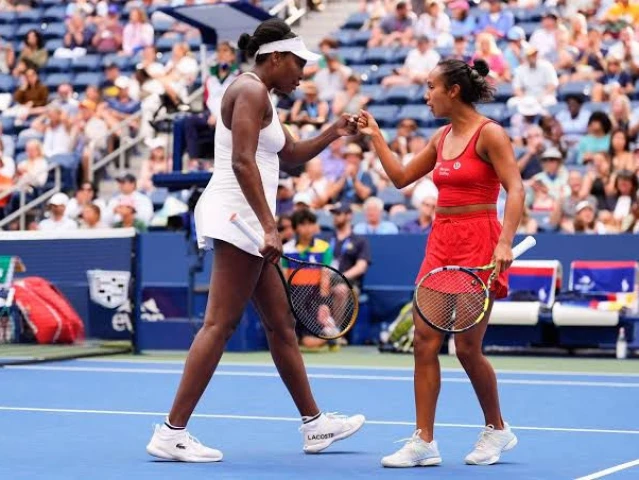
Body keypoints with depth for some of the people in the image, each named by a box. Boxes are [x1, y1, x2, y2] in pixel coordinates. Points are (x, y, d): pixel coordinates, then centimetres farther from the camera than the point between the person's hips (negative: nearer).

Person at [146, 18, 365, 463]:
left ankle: (314, 424, 22)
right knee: (220, 325, -12)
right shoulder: (251, 90, -9)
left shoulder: (257, 95, 22)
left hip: (245, 224, 11)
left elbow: (290, 154, 33)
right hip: (237, 215, -11)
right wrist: (269, 226, -25)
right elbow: (242, 162, -21)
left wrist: (333, 133, 20)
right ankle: (172, 433, -13)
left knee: (282, 323, 14)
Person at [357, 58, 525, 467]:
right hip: (441, 242, 7)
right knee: (425, 342, -1)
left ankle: (497, 429, 17)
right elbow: (401, 177, 24)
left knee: (467, 347, -4)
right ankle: (424, 442, 2)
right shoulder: (442, 137, 14)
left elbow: (516, 190, -16)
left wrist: (505, 242, -27)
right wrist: (375, 136, 19)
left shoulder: (489, 134, -9)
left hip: (478, 243, -7)